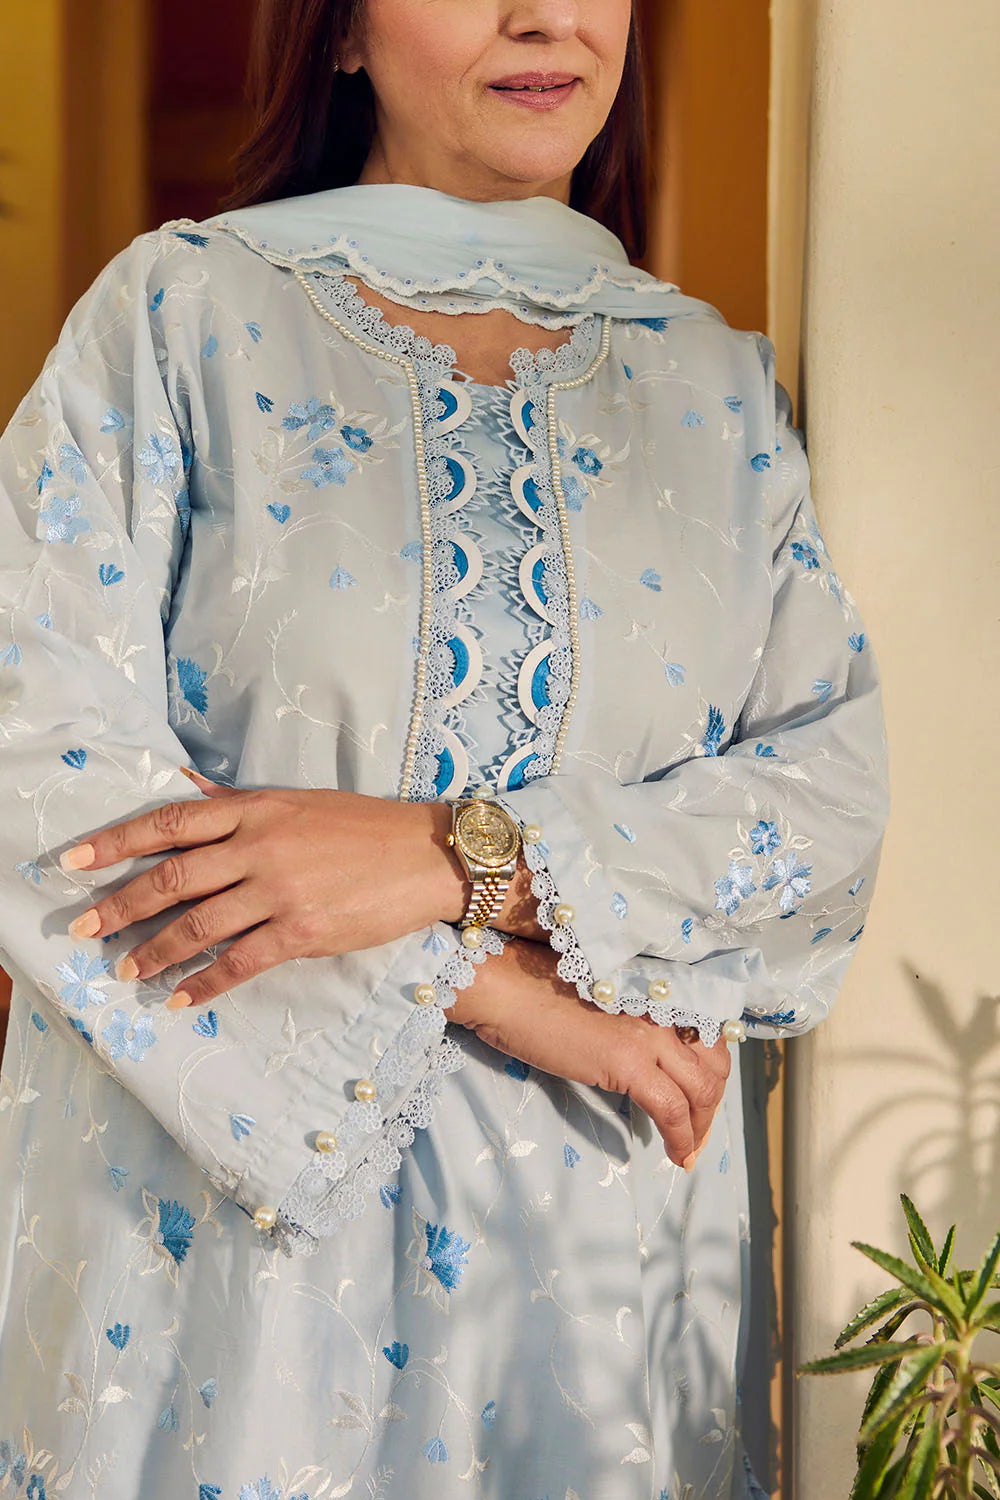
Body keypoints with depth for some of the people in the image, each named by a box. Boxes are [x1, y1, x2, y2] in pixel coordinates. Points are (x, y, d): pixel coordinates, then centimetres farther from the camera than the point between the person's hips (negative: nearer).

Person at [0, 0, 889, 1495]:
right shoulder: (181, 310, -3)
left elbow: (842, 769, -4)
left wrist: (463, 856, -20)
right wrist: (504, 989, -17)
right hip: (221, 1220, -2)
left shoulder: (717, 381, 6)